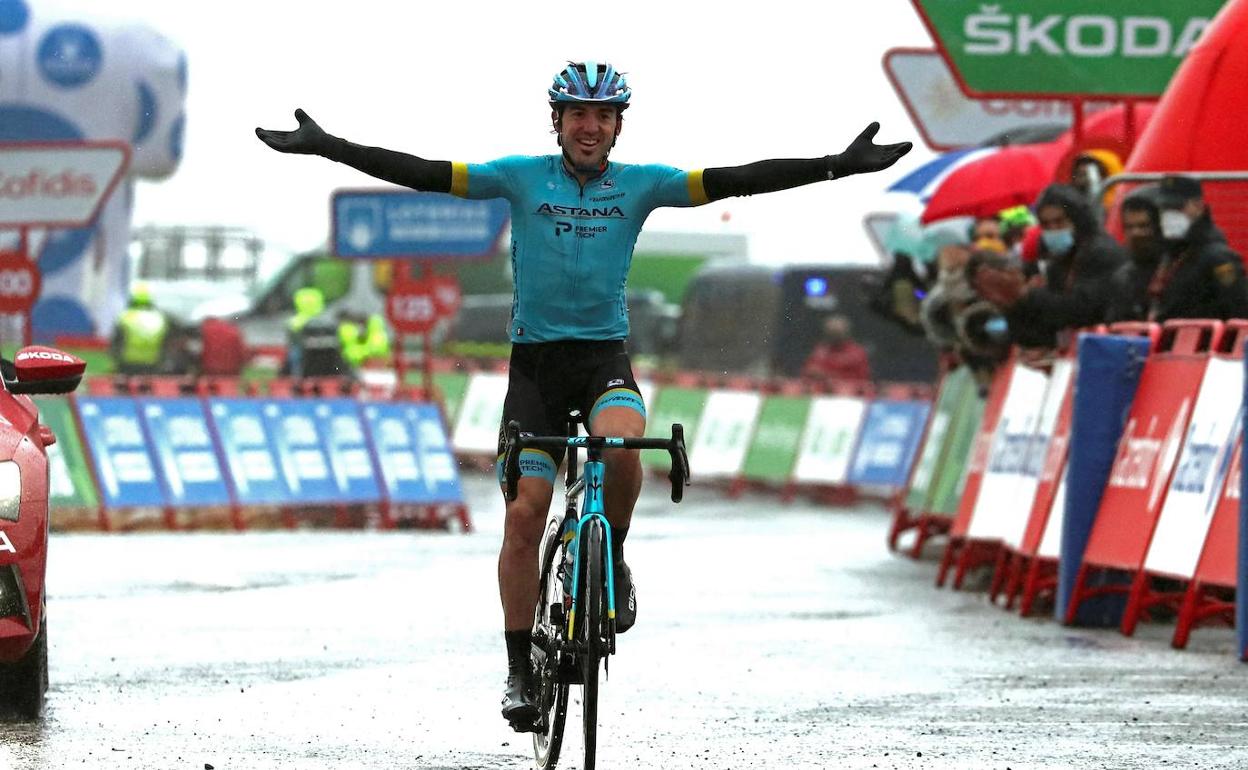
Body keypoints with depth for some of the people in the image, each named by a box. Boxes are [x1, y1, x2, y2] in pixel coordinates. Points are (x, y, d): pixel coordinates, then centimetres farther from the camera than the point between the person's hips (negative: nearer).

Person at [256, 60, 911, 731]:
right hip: (535, 360, 0)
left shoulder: (640, 185, 2)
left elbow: (736, 180, -4)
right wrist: (324, 147, -12)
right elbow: (424, 174, -4)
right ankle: (521, 670, 3)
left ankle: (612, 561, -4)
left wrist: (838, 166, -12)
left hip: (605, 354, 0)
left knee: (621, 441, -33)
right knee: (524, 514, -7)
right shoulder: (521, 177, 0)